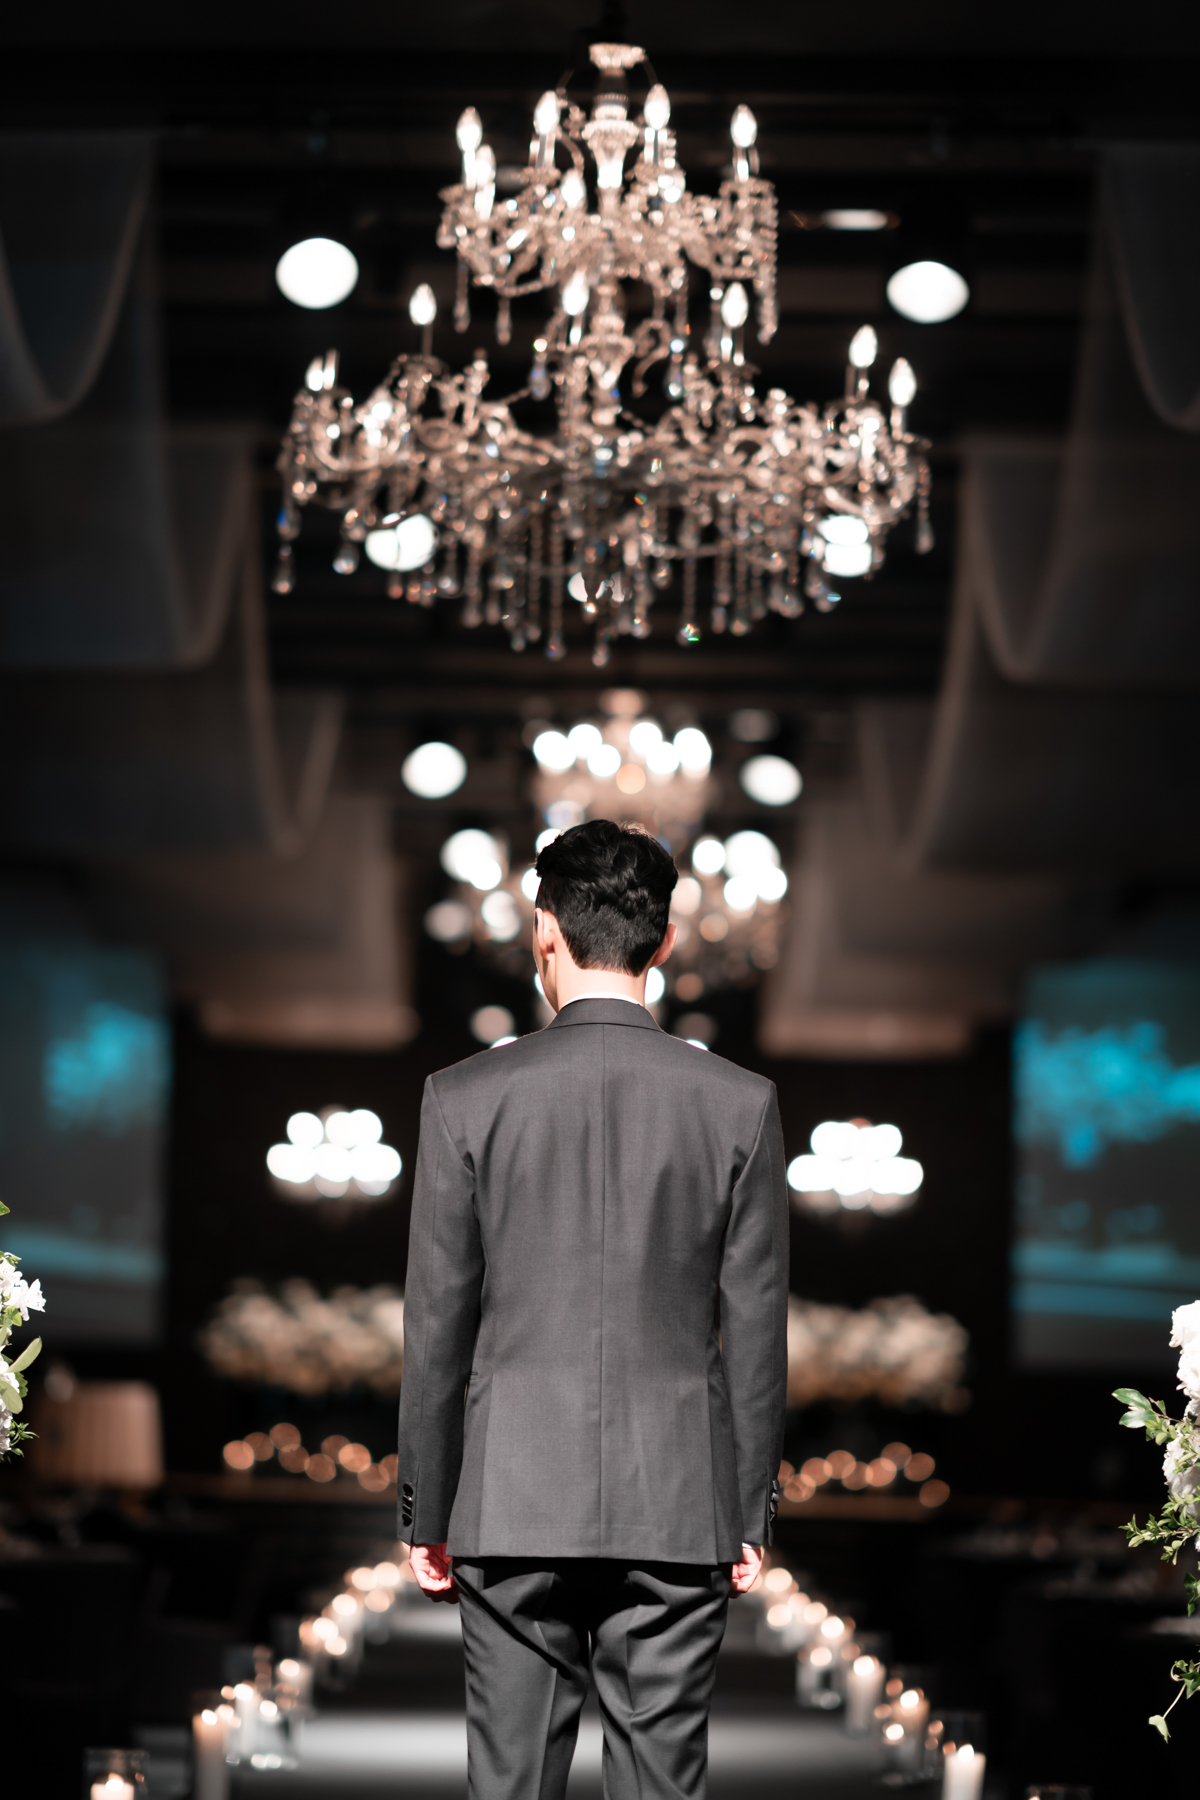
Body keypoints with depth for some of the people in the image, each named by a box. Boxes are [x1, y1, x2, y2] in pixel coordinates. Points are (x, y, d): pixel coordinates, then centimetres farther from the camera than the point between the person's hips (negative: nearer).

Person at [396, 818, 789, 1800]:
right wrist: (752, 1514, 9)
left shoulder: (466, 1099, -3)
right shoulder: (739, 1103, -1)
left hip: (514, 1503, 0)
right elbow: (756, 1329, 1)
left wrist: (426, 1512, 7)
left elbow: (437, 1326, -1)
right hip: (679, 1504, 1)